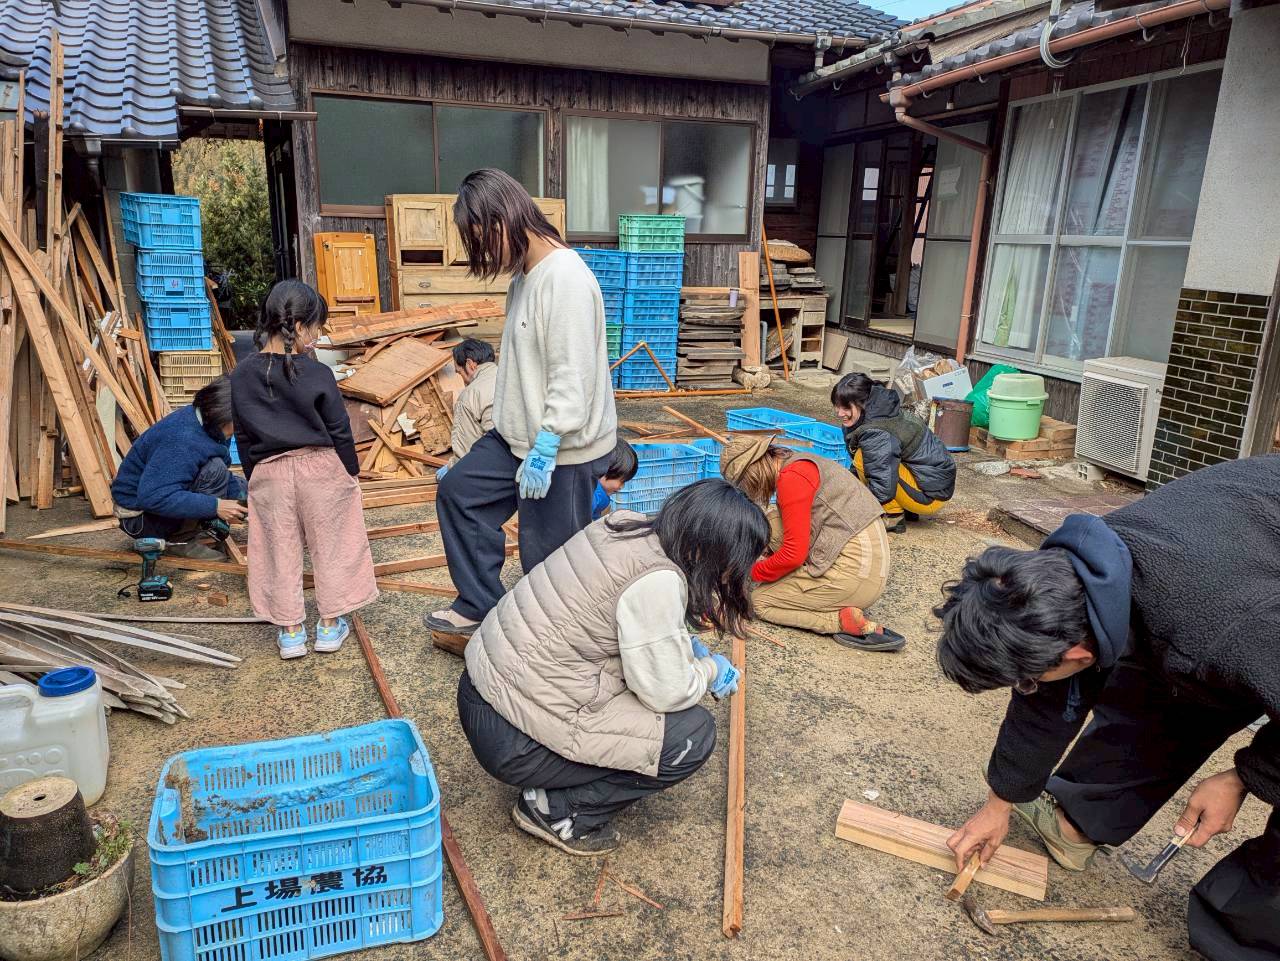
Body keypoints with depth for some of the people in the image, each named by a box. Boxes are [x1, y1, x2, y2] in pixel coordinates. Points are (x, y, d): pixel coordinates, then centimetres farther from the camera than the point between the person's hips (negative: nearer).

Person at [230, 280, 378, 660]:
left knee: (280, 551, 13)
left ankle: (290, 631, 21)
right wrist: (352, 473, 5)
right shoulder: (317, 374, -15)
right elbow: (339, 432, -9)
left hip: (267, 472, 3)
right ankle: (330, 624, 21)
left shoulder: (241, 376, -3)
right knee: (330, 546, 12)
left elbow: (243, 437, 4)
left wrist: (253, 477, 16)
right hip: (321, 468, -3)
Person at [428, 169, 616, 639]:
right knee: (460, 491, 19)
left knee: (549, 562, 2)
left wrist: (545, 448, -27)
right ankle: (479, 606, 30)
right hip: (521, 433, 10)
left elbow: (572, 374, -26)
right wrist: (523, 435, 19)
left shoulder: (566, 277, -22)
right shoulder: (524, 273, 8)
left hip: (564, 448, -10)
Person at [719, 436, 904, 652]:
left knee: (760, 601, 2)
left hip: (853, 572, -10)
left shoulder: (791, 477, -14)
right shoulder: (801, 463, 16)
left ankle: (852, 623, -8)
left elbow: (794, 553, -16)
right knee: (772, 524, 10)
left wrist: (754, 572, 1)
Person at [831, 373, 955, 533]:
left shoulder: (877, 433, -26)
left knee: (863, 458, -20)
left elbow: (883, 484, -30)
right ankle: (906, 510, 13)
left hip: (930, 496, -10)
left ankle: (894, 519, -9)